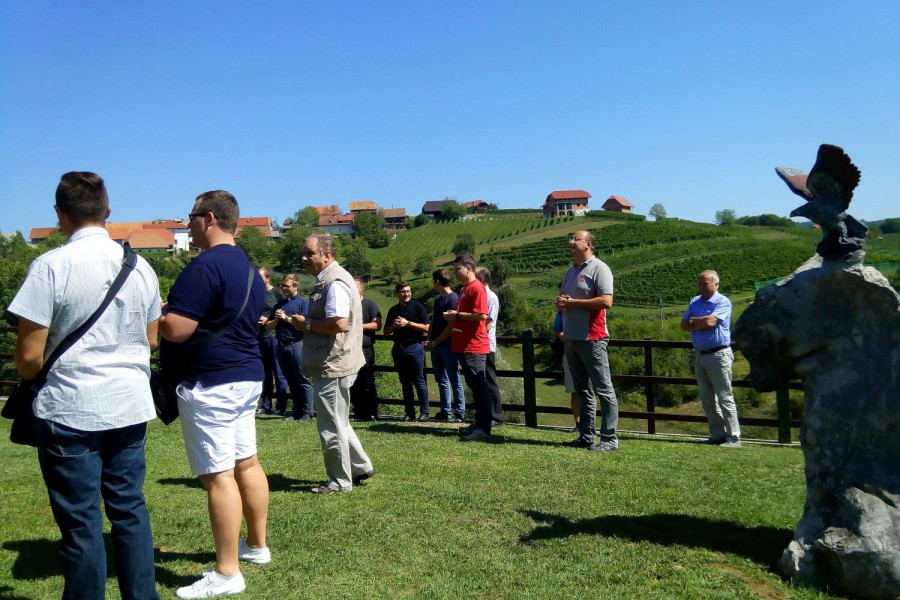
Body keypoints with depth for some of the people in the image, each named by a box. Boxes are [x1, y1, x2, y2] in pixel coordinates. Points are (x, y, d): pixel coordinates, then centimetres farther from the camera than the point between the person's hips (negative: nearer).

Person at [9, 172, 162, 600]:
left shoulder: (51, 266, -12)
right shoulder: (140, 266, 4)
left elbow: (29, 357, -11)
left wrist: (30, 379, 10)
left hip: (70, 411, -5)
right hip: (131, 407, 5)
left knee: (80, 521, 6)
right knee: (130, 509, 15)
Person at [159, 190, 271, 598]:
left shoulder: (205, 266, -17)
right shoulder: (249, 268, 14)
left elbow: (176, 329, -21)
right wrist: (173, 309, 25)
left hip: (211, 384, -10)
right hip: (248, 376, 10)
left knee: (218, 475, -5)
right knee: (246, 463, 17)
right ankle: (256, 545, 30)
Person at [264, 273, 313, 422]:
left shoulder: (303, 302, -1)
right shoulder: (279, 304, 17)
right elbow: (268, 326, 17)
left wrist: (286, 318, -10)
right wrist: (276, 319, -2)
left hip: (297, 344, -6)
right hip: (282, 346, 6)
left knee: (302, 380, -4)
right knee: (291, 381, 11)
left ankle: (307, 413, 0)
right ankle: (296, 412, 18)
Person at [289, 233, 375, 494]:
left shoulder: (335, 282, -19)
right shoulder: (326, 280, 15)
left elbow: (339, 324, -28)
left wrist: (306, 324, -16)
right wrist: (307, 323, 9)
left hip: (333, 366, -11)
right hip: (330, 365, 11)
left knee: (332, 426, 1)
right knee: (337, 422, 20)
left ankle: (340, 481, 15)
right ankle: (361, 466, 30)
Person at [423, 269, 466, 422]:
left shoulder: (453, 299, -11)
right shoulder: (437, 299, 15)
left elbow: (451, 326, -16)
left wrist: (435, 342, -14)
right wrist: (429, 341, 6)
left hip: (448, 346, -8)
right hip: (435, 346, 8)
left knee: (454, 380, -3)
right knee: (442, 380, 11)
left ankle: (459, 412, 2)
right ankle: (445, 411, 16)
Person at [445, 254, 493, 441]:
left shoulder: (477, 288, -12)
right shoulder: (463, 290, 18)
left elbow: (481, 315, -22)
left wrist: (457, 315, -13)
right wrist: (452, 318, 10)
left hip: (474, 347, -10)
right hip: (463, 346, 10)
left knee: (479, 387, -7)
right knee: (474, 386, 15)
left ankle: (484, 429, -4)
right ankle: (479, 424, 24)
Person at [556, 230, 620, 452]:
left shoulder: (599, 268, -7)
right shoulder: (571, 272, 18)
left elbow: (606, 301, -19)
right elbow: (562, 301, 25)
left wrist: (572, 302, -15)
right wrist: (560, 304, 0)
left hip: (592, 339, -9)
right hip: (572, 339, 9)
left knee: (603, 390, -4)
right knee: (583, 390, 13)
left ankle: (609, 439, 1)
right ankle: (586, 436, 20)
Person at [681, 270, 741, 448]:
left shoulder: (723, 302, -8)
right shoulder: (695, 302, 14)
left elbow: (710, 321, -21)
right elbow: (684, 324, 8)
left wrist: (694, 321, -3)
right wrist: (701, 324, -10)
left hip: (719, 355, -7)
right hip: (701, 356, 7)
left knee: (724, 398, -6)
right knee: (707, 399, 10)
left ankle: (733, 437, -1)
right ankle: (717, 435, 18)